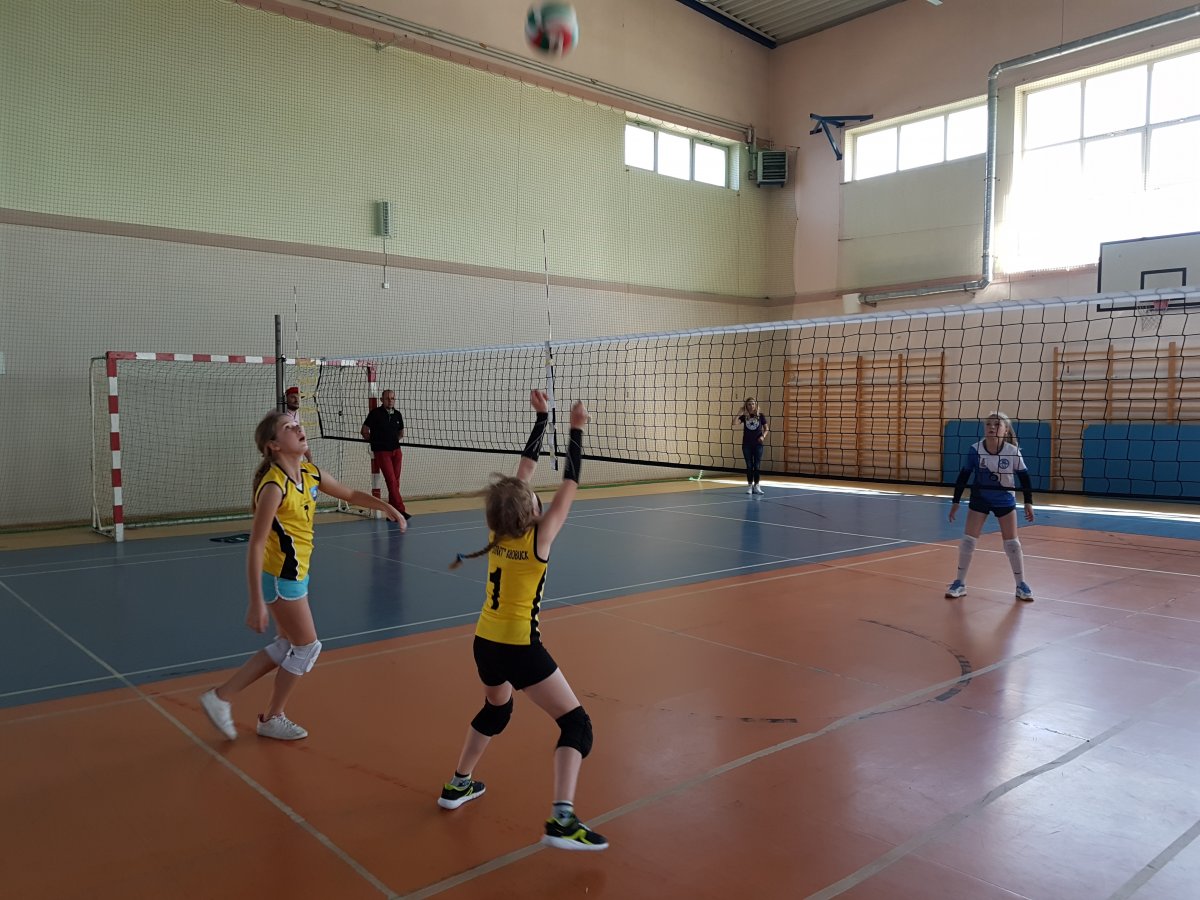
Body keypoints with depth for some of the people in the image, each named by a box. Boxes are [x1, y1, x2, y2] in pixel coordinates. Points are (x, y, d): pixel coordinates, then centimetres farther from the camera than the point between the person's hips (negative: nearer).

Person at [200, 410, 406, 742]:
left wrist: (386, 507, 4)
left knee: (287, 646, 19)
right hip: (281, 576, -9)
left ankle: (222, 696, 26)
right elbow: (255, 545, -24)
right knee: (307, 647, 5)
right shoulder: (274, 486, -24)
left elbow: (350, 495, 17)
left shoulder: (310, 474, 0)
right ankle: (272, 719, 24)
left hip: (295, 573, 9)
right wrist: (256, 602, -26)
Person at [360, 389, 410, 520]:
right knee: (391, 481, -12)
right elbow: (364, 431, -2)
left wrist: (393, 440, 7)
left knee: (396, 482, 5)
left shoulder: (397, 414, 8)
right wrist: (375, 441, 7)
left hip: (396, 451, 5)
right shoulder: (375, 413, -6)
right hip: (381, 452, -5)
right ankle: (400, 510, -13)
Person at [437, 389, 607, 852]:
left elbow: (524, 469, 6)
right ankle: (562, 819, -16)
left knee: (495, 709, 33)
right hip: (519, 648, -7)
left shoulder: (499, 531, 0)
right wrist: (576, 430, -4)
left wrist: (541, 418, 11)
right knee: (576, 725, -2)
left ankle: (459, 784, 43)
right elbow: (570, 484, -9)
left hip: (484, 643, 8)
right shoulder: (539, 536, -15)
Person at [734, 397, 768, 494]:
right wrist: (740, 411, -13)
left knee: (757, 466, 1)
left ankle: (756, 486, 8)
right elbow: (735, 422, -14)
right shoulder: (744, 416, 1)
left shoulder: (760, 416, 0)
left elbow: (766, 428, 6)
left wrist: (763, 436, -12)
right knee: (749, 466, 5)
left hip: (758, 444, -1)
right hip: (747, 444, 1)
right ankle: (750, 485, 12)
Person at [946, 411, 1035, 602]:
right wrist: (955, 501, -4)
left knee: (1012, 543, 2)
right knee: (968, 540, -1)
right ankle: (960, 582, 10)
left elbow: (1024, 477, -6)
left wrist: (1028, 502, -9)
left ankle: (1021, 584, 17)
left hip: (1005, 500, -1)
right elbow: (964, 475, -6)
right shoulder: (975, 449, -17)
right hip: (979, 498, 1)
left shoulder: (1013, 451, -19)